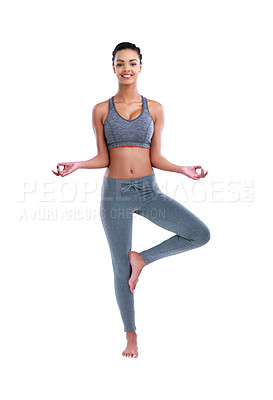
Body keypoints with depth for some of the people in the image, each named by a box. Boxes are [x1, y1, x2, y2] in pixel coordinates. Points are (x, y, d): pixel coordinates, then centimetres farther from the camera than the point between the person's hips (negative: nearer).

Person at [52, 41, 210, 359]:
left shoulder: (155, 109, 5)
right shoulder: (101, 110, 3)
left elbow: (156, 158, 4)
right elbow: (103, 158, 2)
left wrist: (181, 169, -12)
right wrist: (76, 165, -14)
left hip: (148, 190, 1)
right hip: (115, 193, -1)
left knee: (201, 234, -17)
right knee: (121, 269, 6)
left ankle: (142, 258, 3)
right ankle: (131, 335, 25)